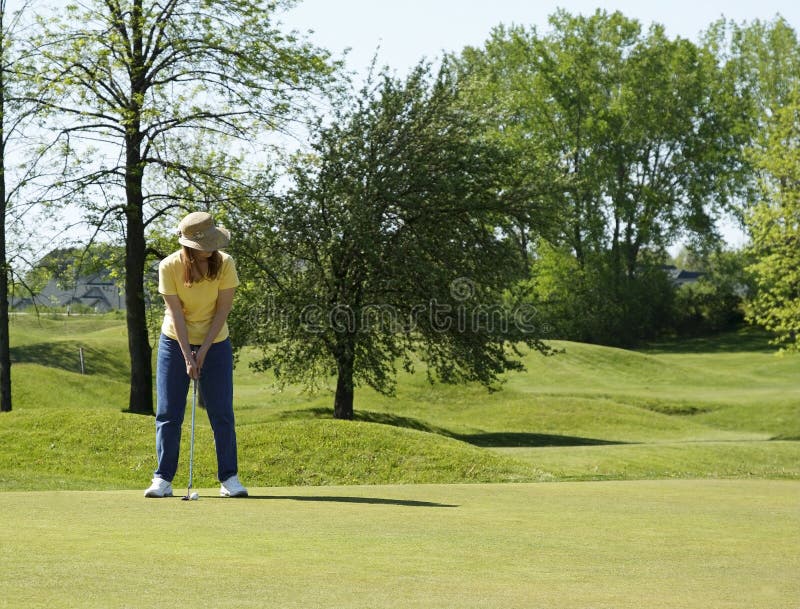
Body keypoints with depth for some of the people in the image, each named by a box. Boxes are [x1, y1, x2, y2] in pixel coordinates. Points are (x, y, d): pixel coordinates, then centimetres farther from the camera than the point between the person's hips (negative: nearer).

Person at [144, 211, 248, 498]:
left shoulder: (224, 264, -14)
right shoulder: (170, 267, -17)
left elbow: (223, 310, -11)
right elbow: (176, 314, -17)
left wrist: (204, 351, -15)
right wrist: (188, 357, -19)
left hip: (215, 343, 1)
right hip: (175, 342, 0)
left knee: (222, 413, -1)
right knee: (168, 413, -2)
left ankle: (229, 478, 5)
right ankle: (163, 479, 3)